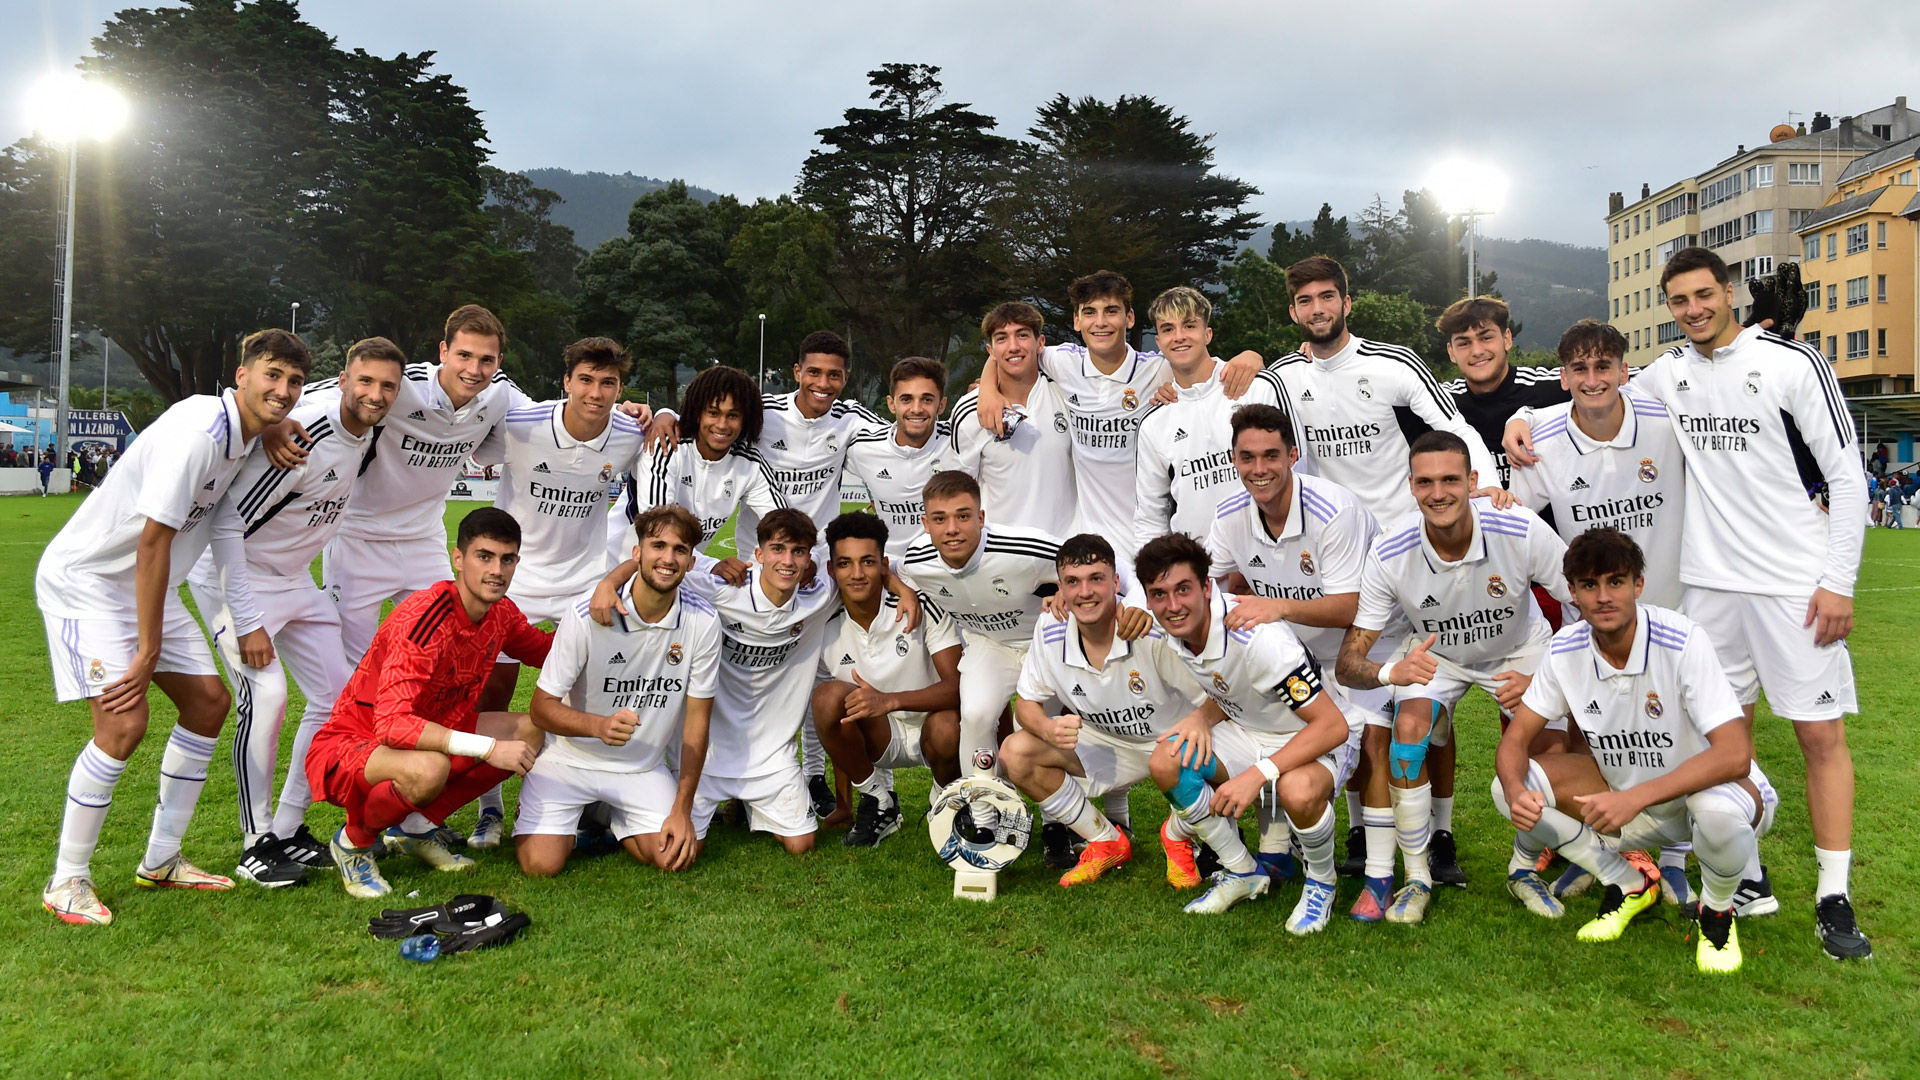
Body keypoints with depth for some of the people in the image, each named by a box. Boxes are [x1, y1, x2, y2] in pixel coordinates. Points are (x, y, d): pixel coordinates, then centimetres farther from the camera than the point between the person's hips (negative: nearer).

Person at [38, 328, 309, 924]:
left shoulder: (246, 435, -1)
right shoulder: (198, 431, -27)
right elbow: (153, 542, -26)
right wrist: (148, 651, -21)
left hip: (149, 585, 9)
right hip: (85, 578, -9)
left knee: (208, 701, 5)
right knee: (124, 723, -17)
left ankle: (160, 862, 16)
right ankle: (66, 881, 1)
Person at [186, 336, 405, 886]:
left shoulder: (366, 432, -4)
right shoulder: (303, 435, -28)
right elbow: (227, 522, -26)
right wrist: (247, 624, -26)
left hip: (293, 577, 8)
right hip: (232, 572, -8)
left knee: (336, 696, 4)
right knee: (266, 694, -22)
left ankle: (288, 829, 15)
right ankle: (256, 843, -8)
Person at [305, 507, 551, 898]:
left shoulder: (501, 613, -4)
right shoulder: (423, 620, -29)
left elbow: (545, 650, 19)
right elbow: (392, 725, -36)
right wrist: (487, 748, -38)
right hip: (347, 745, -8)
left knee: (530, 731, -3)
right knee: (428, 769, -39)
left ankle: (416, 827, 7)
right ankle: (353, 841, -4)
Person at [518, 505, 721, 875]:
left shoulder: (703, 622, -12)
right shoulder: (587, 615, -19)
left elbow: (697, 721, -7)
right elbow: (542, 707, -15)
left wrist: (682, 811, -10)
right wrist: (600, 726, -35)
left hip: (643, 766, 2)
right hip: (571, 759, -2)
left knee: (678, 856, -15)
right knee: (541, 865, -17)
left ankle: (614, 820, 18)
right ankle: (577, 815, 19)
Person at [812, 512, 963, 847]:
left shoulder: (920, 608, -17)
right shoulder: (825, 629, -8)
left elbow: (959, 687, -23)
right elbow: (833, 721, 0)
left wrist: (890, 700, -39)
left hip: (928, 726, -2)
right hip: (877, 738, 2)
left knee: (945, 728, -37)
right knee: (829, 696, -27)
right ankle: (878, 803, -5)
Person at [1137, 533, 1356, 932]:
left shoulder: (1256, 637, -33)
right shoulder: (1172, 632, -10)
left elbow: (1333, 725, -31)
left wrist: (1256, 775, -36)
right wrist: (1202, 717, -17)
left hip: (1315, 742, -6)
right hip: (1248, 733, 7)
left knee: (1297, 791, -40)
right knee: (1167, 761, -19)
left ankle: (1321, 882, -4)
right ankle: (1242, 873, 2)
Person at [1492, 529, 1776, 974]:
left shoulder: (1683, 641, -27)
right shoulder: (1566, 649, -13)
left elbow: (1734, 754, -33)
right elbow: (1516, 737, -8)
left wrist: (1636, 798, -41)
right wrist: (1516, 790, -32)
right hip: (1627, 794, 4)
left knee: (1718, 810, -40)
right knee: (1510, 787, -16)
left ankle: (1717, 912, -3)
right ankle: (1630, 885, 7)